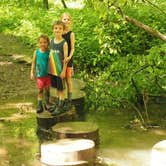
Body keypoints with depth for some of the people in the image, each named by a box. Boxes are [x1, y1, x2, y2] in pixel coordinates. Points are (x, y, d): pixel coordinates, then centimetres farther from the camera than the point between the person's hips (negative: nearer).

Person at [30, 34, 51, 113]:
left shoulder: (49, 52, -8)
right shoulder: (36, 52, -5)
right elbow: (33, 62, 4)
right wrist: (32, 72, 4)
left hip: (48, 74, 0)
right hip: (40, 74, 0)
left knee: (47, 89, 12)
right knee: (40, 90, 4)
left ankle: (47, 103, 28)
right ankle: (39, 105, 10)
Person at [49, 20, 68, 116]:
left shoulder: (64, 43, -13)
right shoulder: (51, 41, 4)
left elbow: (65, 58, -13)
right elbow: (51, 55, 12)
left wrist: (63, 71, -14)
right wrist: (50, 68, 12)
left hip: (60, 69, -6)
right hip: (53, 69, 6)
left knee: (61, 88, 4)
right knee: (57, 87, 17)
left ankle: (60, 107, 13)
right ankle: (58, 104, 30)